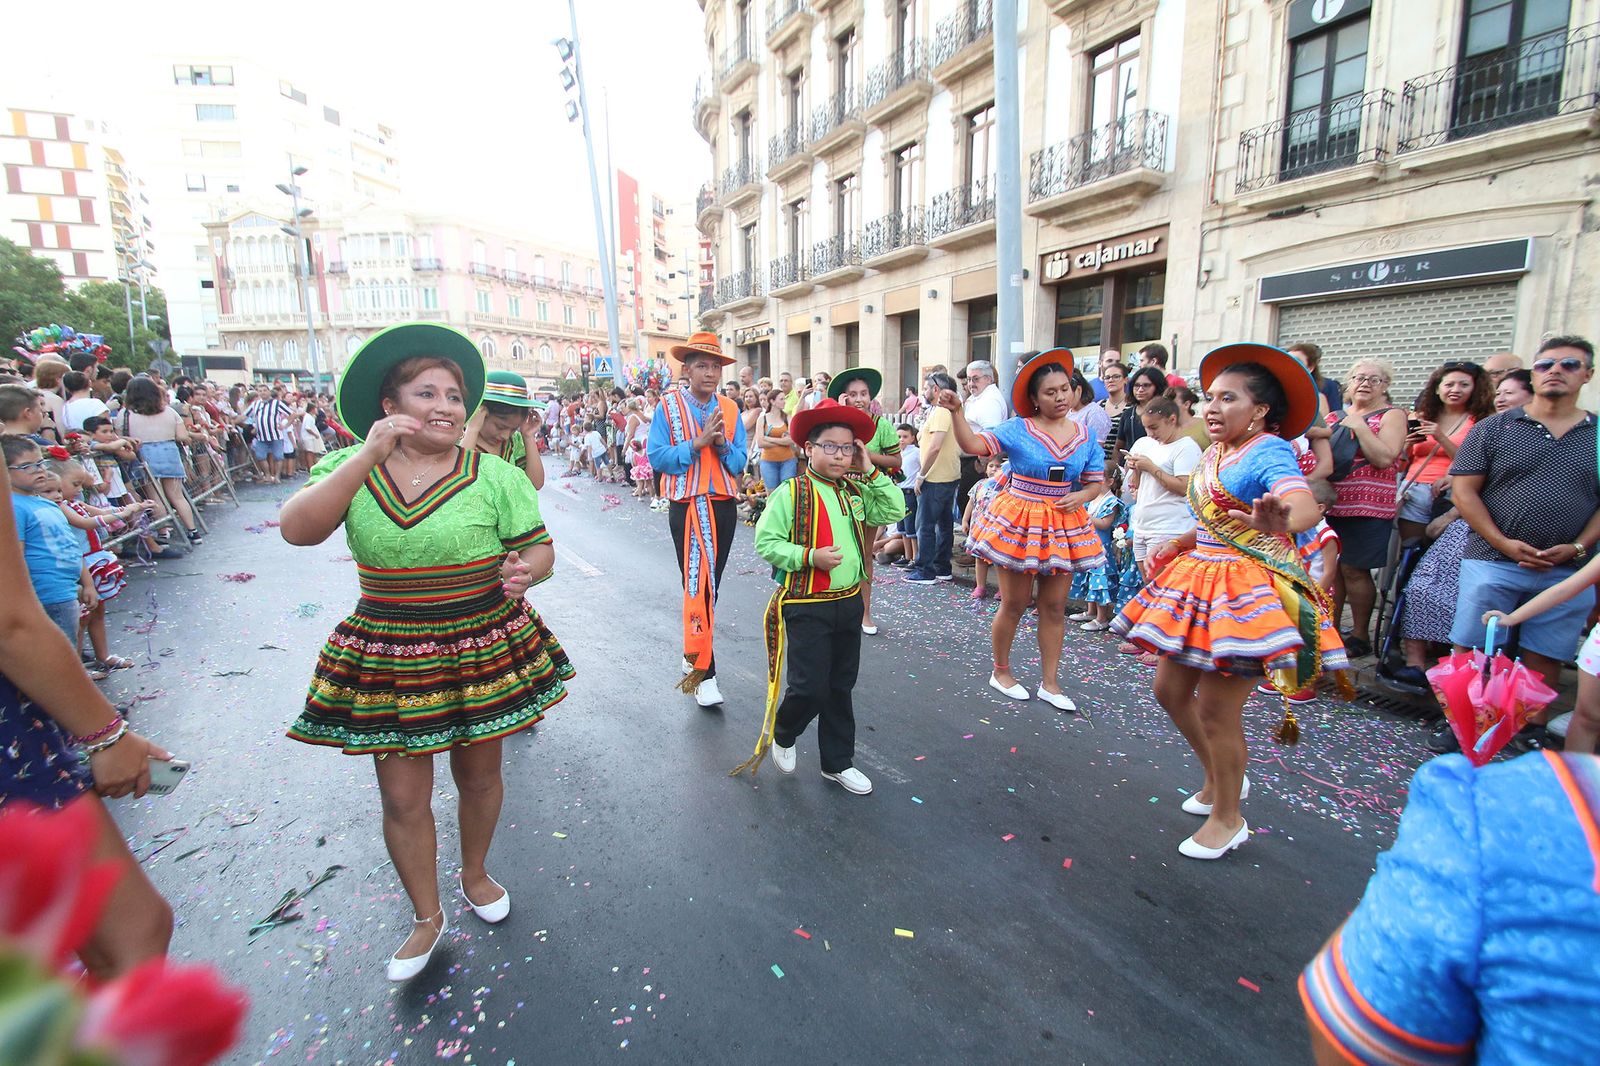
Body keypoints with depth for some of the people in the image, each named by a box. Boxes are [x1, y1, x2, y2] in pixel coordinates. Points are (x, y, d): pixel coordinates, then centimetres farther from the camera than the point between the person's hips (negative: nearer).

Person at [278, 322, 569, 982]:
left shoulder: (496, 476, -8)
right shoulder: (351, 469, -2)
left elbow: (540, 548, -4)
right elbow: (297, 528, -18)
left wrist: (525, 568, -27)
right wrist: (368, 456, -25)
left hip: (486, 652, -1)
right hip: (388, 661, 1)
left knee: (479, 776, 18)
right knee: (402, 798, 10)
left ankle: (475, 874, 47)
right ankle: (427, 917, 35)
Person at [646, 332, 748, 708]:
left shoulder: (730, 409, 7)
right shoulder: (669, 406, -2)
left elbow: (739, 464, 5)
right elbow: (657, 457, -10)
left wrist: (722, 443, -14)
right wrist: (697, 443, -18)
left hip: (724, 505, 4)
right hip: (687, 507, -4)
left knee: (710, 584, 13)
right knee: (699, 586, -8)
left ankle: (693, 655, 30)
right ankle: (704, 673, 0)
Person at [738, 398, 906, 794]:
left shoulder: (856, 492, 8)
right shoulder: (790, 492, -11)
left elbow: (894, 511, 3)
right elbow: (765, 542, -13)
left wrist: (872, 471, -3)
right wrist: (810, 556, -23)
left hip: (849, 602, 6)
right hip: (806, 606, -6)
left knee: (841, 687, 15)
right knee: (810, 687, -3)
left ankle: (837, 762, 31)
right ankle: (781, 732, 30)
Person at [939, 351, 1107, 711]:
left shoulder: (1086, 436, 4)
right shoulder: (1017, 429, -8)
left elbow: (1097, 482, 9)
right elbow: (974, 444, -19)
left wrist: (1080, 496, -11)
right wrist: (956, 412, -31)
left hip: (1063, 524, 4)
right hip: (1019, 521, -4)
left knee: (1054, 606, 9)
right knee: (1014, 604, 5)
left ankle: (1049, 682, 22)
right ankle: (1001, 671, 26)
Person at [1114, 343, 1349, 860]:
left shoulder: (1268, 452, -16)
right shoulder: (1214, 453, 9)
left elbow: (1305, 505, -36)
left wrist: (1279, 520, -57)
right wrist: (1176, 547, 13)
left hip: (1248, 589, -9)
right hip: (1200, 578, 9)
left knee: (1217, 711, -2)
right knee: (1170, 689, 15)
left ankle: (1227, 819, 22)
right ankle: (1221, 778, 39)